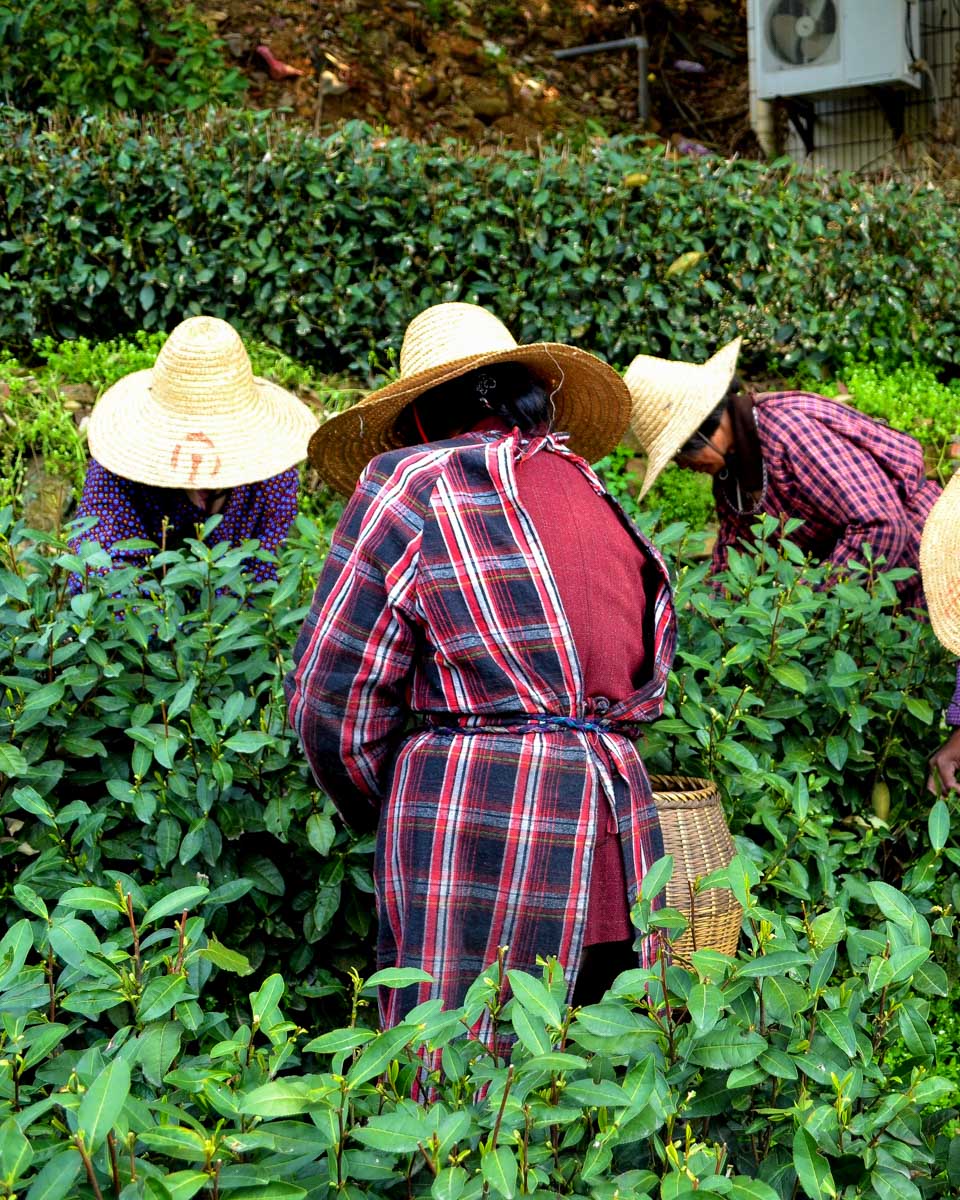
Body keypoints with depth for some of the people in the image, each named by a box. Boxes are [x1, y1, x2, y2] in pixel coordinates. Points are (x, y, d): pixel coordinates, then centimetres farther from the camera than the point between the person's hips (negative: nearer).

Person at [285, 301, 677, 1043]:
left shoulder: (408, 483, -1)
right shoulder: (594, 493, 14)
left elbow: (332, 698, -1)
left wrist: (386, 816, 14)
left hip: (478, 841, -5)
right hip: (621, 836, 6)